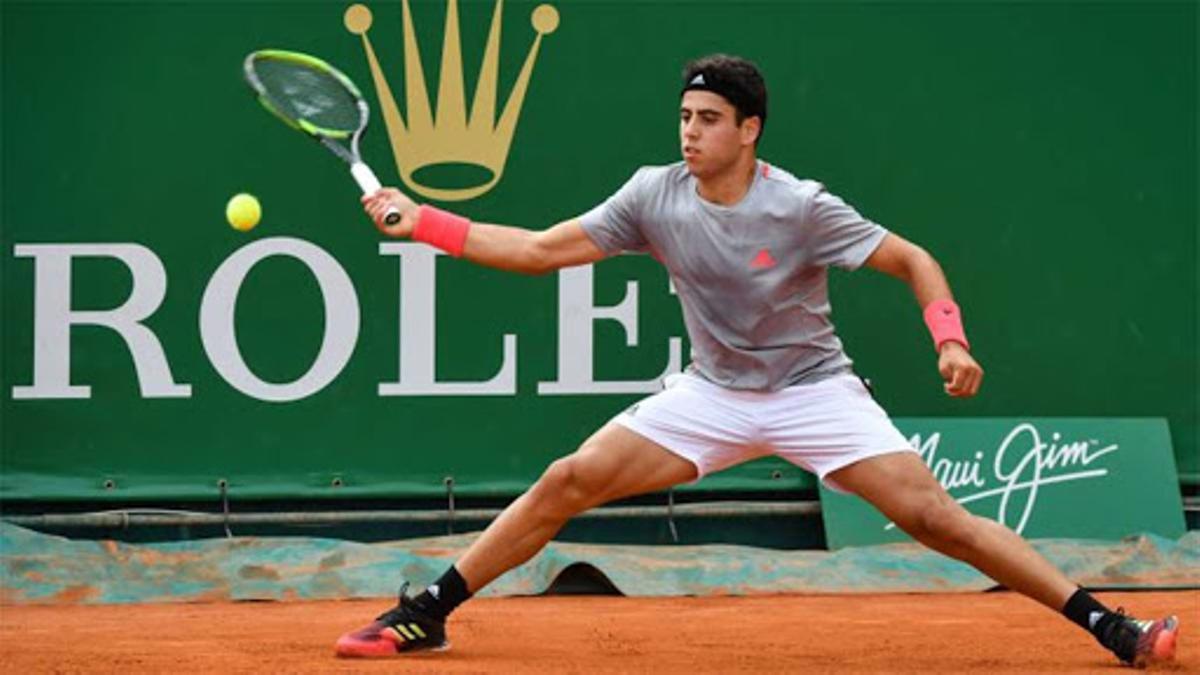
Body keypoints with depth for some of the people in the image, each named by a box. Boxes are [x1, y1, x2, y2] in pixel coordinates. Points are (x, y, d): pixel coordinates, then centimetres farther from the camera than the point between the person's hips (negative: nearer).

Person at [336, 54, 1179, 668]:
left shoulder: (800, 208, -19)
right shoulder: (654, 194, -9)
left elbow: (913, 259, -12)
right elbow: (542, 250, -4)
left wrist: (951, 339, -29)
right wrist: (424, 223, -12)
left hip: (815, 391, -3)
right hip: (712, 394, 4)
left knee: (936, 516, -17)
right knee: (567, 483, -9)